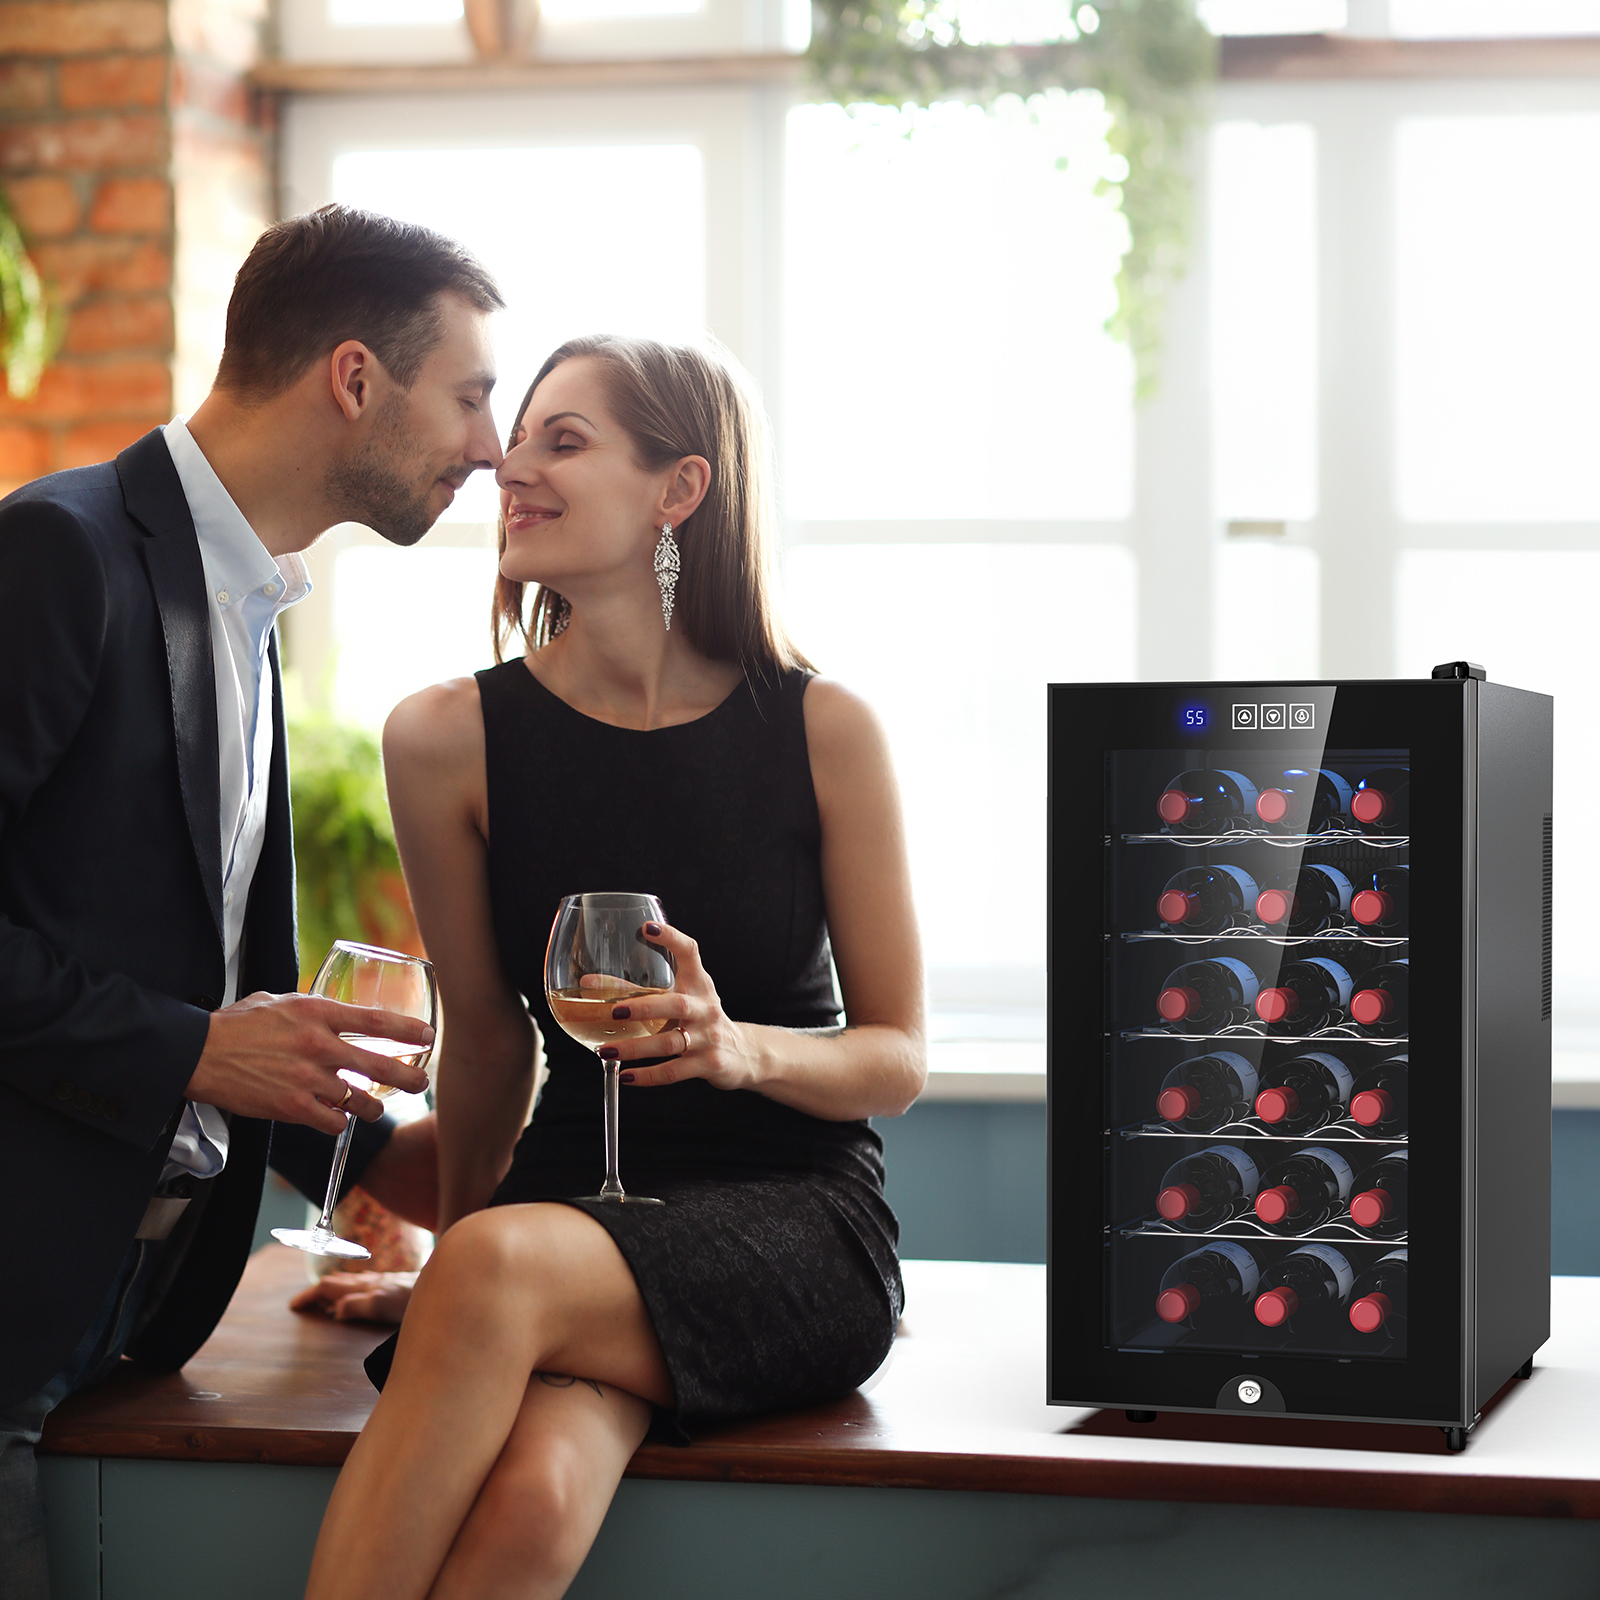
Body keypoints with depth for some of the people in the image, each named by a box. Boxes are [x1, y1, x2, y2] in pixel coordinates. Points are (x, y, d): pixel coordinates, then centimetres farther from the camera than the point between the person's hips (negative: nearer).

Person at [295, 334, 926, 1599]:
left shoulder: (825, 732, -3)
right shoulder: (452, 739, 1)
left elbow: (900, 1058, 2)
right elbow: (488, 1033, 12)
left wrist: (742, 1049, -18)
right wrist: (451, 1254, 20)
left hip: (796, 1219, -1)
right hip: (576, 1193, 1)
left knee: (502, 1267, -34)